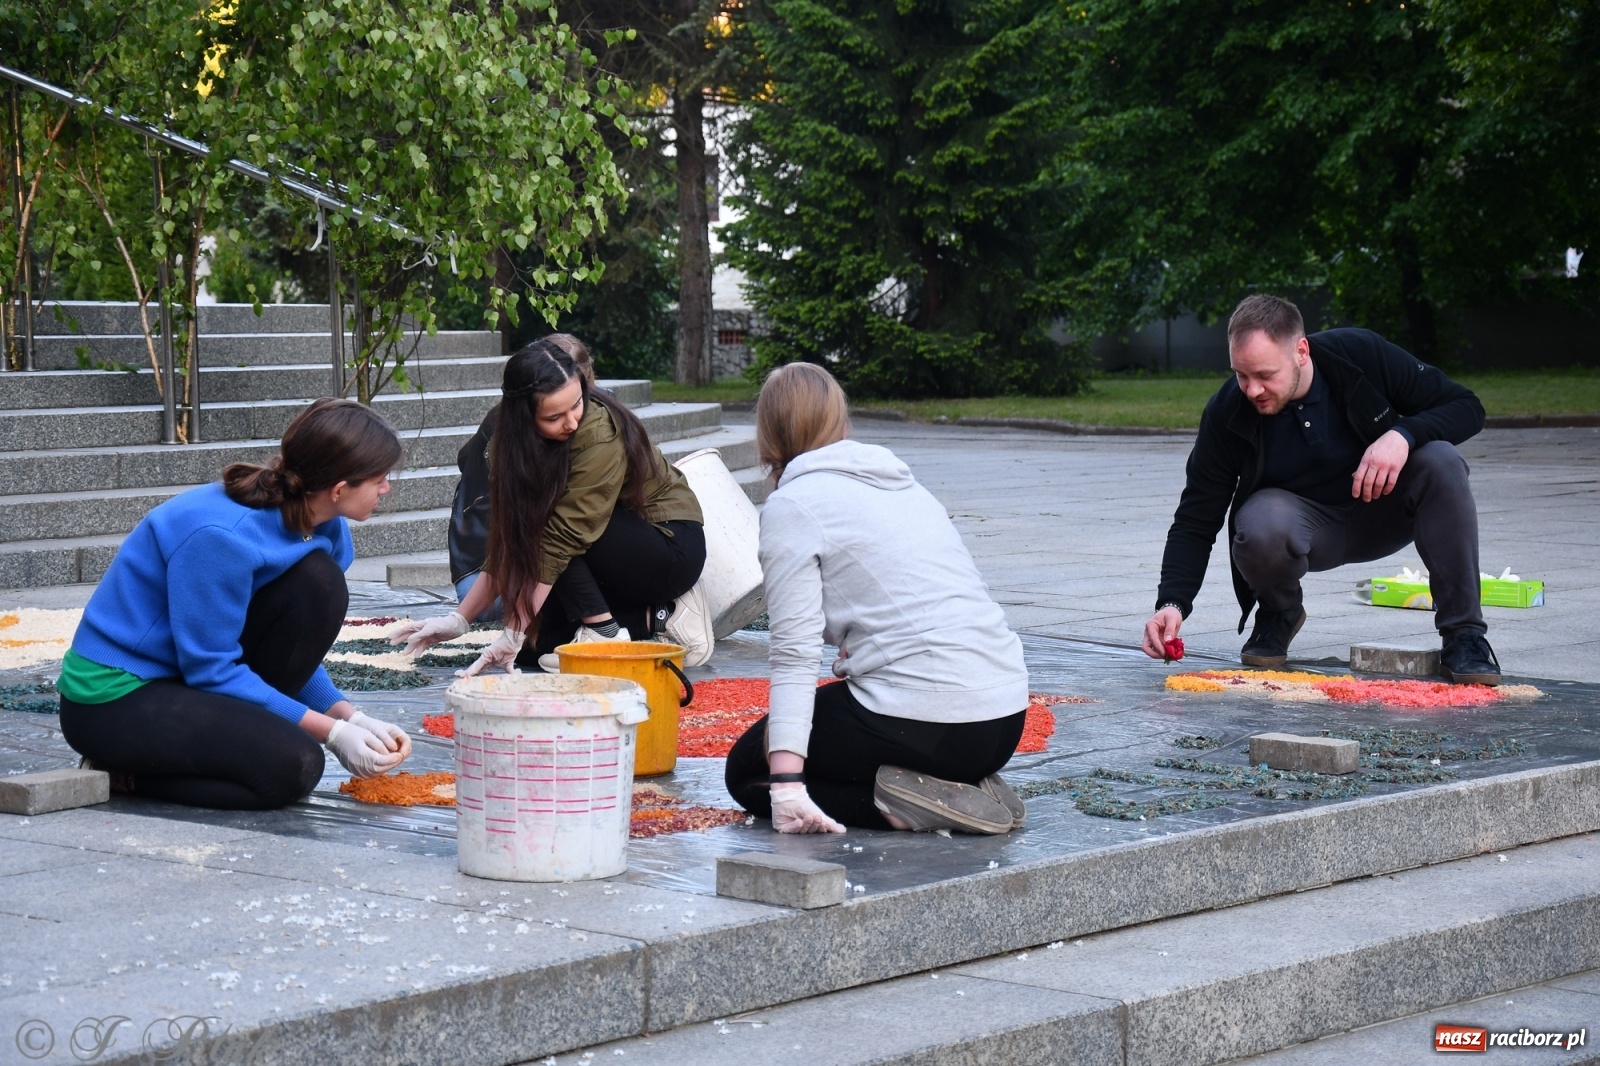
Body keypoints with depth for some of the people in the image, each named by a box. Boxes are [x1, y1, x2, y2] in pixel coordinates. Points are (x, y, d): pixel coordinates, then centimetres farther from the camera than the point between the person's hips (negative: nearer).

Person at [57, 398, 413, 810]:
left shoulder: (323, 529, -2)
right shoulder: (223, 537, -29)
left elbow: (298, 654, 8)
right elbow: (211, 670, -23)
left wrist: (351, 717, -9)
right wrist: (331, 731, -21)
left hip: (192, 670, 8)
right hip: (114, 700, -8)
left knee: (320, 584, -11)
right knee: (293, 766, -26)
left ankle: (241, 728, -2)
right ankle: (125, 771, -6)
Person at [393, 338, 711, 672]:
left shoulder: (601, 434, -29)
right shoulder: (515, 445, -8)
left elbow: (564, 537, -32)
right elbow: (506, 545, -5)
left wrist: (513, 634, -34)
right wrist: (460, 619, -12)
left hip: (673, 547, -7)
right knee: (533, 648, -5)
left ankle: (603, 630, -16)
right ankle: (649, 617, 4)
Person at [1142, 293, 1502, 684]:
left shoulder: (1363, 355, -20)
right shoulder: (1227, 413, -18)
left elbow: (1466, 407, -13)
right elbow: (1196, 519, -12)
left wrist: (1404, 434, -33)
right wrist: (1173, 602, -27)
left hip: (1380, 512, 1)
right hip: (1300, 518, -1)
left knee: (1441, 462, -30)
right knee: (1261, 525, -36)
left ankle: (1463, 633, -20)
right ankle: (1278, 614, 1)